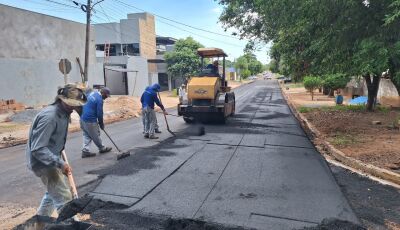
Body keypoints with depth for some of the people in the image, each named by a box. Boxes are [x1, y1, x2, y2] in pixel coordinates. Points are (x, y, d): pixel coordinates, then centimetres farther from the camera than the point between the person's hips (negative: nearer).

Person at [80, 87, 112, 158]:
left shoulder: (93, 93, 8)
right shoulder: (99, 99, -19)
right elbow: (99, 113, -15)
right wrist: (101, 124, 0)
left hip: (83, 118, 9)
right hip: (90, 120, -9)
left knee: (86, 136, 15)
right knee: (96, 136, 9)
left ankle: (85, 151, 16)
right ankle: (102, 148, 25)